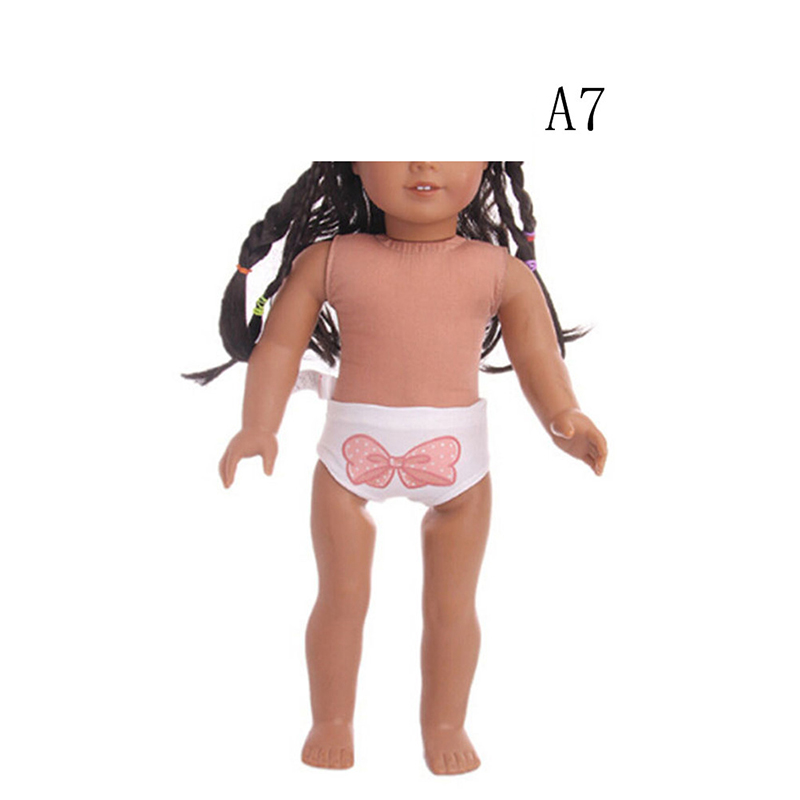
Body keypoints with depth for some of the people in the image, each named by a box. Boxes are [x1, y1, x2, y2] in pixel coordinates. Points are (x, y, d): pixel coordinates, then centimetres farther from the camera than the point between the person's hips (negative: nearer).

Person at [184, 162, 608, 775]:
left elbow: (539, 357, -3)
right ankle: (332, 722, 31)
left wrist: (563, 417, -23)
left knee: (452, 604, 12)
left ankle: (445, 723, 33)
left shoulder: (502, 271, -3)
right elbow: (278, 345, -4)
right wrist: (260, 427, -17)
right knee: (342, 596, 11)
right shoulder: (327, 260, -4)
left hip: (459, 458, 1)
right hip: (352, 453, 0)